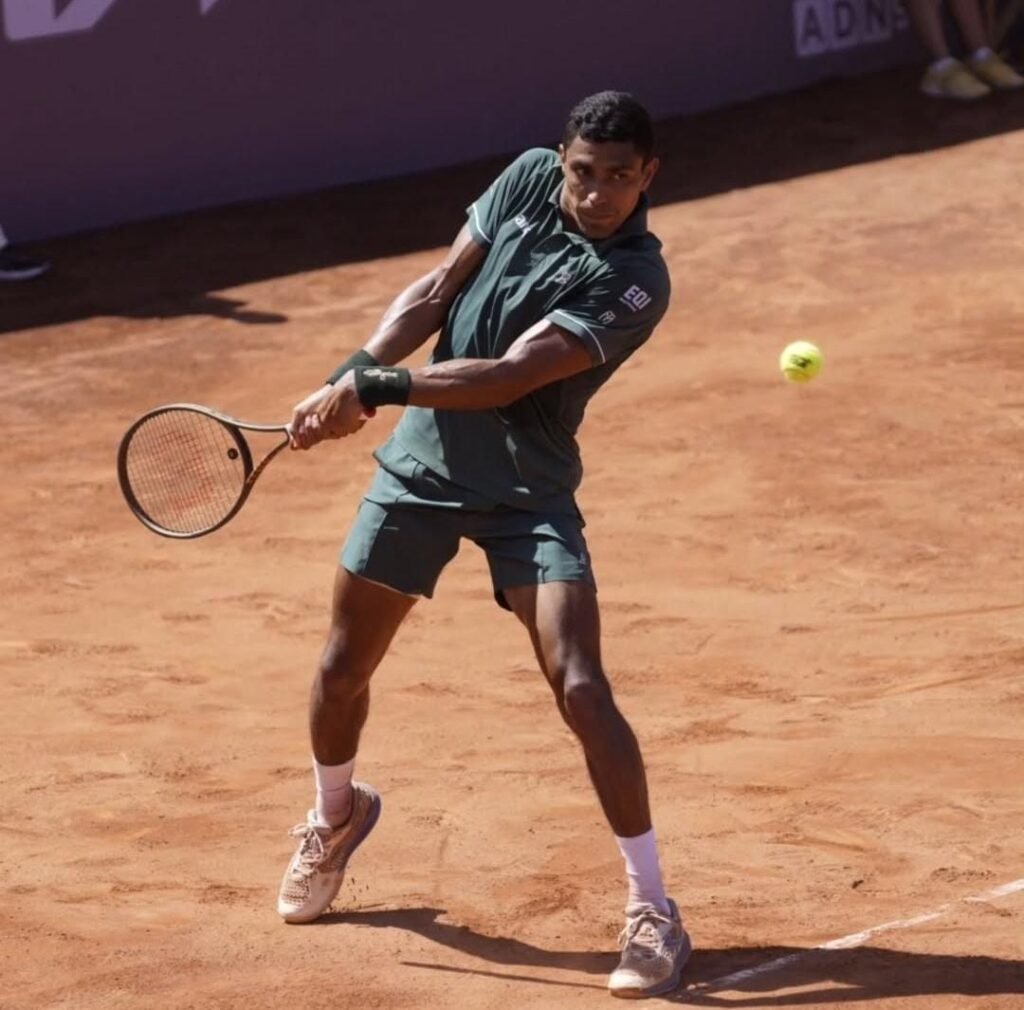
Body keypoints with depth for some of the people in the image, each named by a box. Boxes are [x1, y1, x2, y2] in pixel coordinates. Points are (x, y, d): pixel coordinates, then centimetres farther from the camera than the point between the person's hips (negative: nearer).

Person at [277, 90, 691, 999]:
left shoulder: (634, 282, -20)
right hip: (421, 463, 5)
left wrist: (379, 388, -32)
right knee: (343, 669, 15)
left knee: (581, 690, -18)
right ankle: (335, 816, 47)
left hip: (526, 492, -5)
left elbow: (509, 377, -27)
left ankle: (653, 911, -9)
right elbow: (437, 291, 0)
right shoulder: (528, 180, -3)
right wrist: (358, 371, -15)